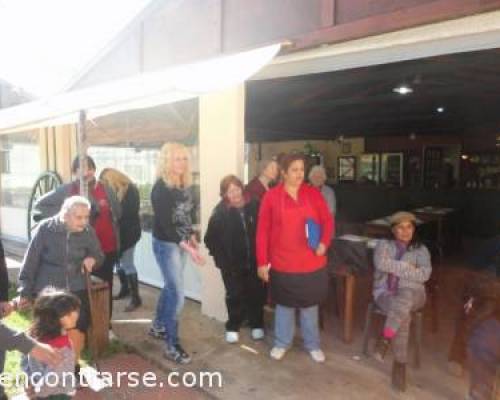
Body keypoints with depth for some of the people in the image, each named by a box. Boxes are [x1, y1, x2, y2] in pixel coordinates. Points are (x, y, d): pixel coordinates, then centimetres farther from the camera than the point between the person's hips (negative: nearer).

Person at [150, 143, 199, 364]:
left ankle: (157, 326, 40)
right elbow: (163, 221, -23)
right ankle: (172, 346, 7)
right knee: (177, 294, -6)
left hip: (180, 242, 8)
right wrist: (184, 244, -29)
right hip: (165, 244, -7)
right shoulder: (161, 188, -18)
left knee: (170, 287, 19)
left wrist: (191, 236, 4)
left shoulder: (185, 185, 4)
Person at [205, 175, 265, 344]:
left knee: (256, 294, 10)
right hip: (232, 263, -2)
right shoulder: (220, 212, -8)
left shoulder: (254, 206, -5)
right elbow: (210, 239, -7)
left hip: (254, 261, 2)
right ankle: (232, 327, 26)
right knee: (235, 296, 7)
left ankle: (257, 325, 30)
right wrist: (221, 259, -12)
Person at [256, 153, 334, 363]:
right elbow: (263, 231, -6)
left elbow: (327, 220, 5)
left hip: (312, 263, 2)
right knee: (284, 304, 15)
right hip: (282, 264, -1)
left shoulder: (313, 193, -1)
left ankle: (313, 344, 35)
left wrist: (324, 242, -13)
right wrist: (262, 262, -7)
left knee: (310, 304, 16)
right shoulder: (271, 197, -8)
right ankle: (281, 343, 35)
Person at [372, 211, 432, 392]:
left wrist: (394, 268, -12)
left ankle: (385, 338, -25)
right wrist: (407, 266, -12)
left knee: (404, 297, -37)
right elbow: (380, 264, -16)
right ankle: (400, 364, -19)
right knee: (404, 316, -31)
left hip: (412, 293, 1)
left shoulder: (421, 249, 8)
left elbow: (425, 274, -9)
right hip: (385, 293, -1)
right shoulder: (383, 245, 5)